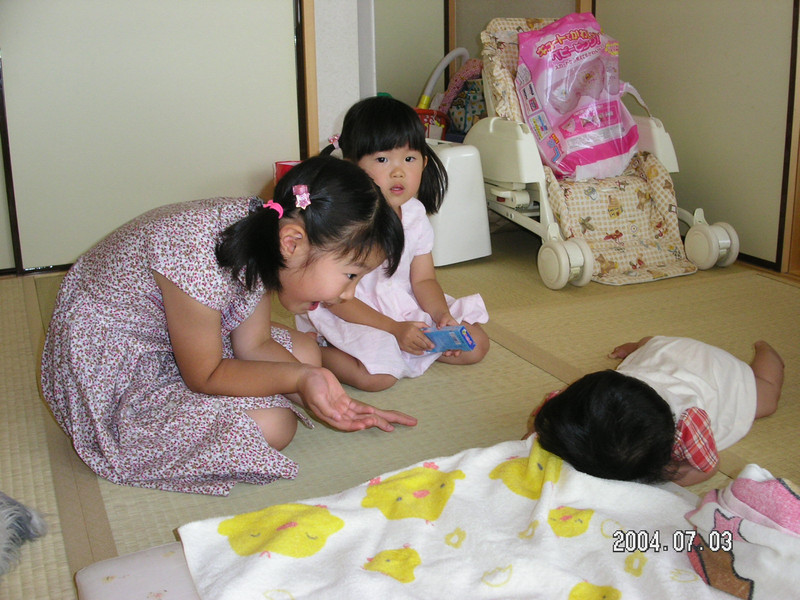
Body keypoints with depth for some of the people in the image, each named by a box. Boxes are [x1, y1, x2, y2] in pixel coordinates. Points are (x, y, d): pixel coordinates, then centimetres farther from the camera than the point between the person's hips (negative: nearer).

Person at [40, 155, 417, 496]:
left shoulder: (265, 231, -11)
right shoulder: (201, 262, -38)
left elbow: (254, 346, -5)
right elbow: (205, 376, -24)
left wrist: (332, 399, -13)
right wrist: (298, 379, -31)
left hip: (178, 340, 9)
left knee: (305, 353, 7)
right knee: (271, 426, -20)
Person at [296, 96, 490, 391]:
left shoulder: (415, 214, -1)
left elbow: (423, 280, 5)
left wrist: (442, 316, -16)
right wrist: (393, 329, -25)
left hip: (407, 310, 7)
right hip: (351, 319, -6)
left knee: (476, 344, 2)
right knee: (376, 375, -31)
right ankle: (314, 351, -7)